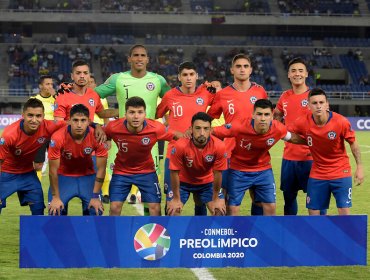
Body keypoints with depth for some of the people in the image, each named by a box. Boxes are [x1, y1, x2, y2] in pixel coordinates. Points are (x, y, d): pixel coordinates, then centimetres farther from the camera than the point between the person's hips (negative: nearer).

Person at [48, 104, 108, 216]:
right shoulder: (58, 137, -29)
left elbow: (101, 169, -14)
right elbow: (53, 170, -19)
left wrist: (95, 196, -13)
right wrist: (55, 197, -15)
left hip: (87, 176, 1)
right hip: (63, 176, -1)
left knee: (96, 210, -13)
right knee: (55, 210, -15)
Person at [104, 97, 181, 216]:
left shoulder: (156, 128, -26)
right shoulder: (113, 127, -25)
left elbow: (176, 136, -10)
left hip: (146, 171, 0)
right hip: (121, 171, 0)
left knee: (155, 208, -3)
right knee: (115, 207, -6)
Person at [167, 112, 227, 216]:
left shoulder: (219, 146, -29)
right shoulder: (180, 146, -33)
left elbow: (217, 173, -16)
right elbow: (174, 172, -21)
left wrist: (215, 199, -8)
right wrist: (176, 199, -13)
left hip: (207, 182, 1)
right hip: (183, 182, -1)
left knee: (220, 211, -9)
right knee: (173, 210, -12)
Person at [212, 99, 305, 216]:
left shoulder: (278, 129, -21)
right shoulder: (239, 127, -32)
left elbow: (292, 138, 2)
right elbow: (213, 132, -22)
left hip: (263, 170, 2)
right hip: (238, 170, -2)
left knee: (270, 206, 2)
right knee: (232, 208, 0)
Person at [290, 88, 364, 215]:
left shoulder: (341, 122, -17)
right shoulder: (303, 122, -13)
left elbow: (353, 143, -4)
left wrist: (359, 166, -5)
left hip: (341, 172, -2)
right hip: (317, 175, 2)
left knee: (344, 212, -7)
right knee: (313, 214, 4)